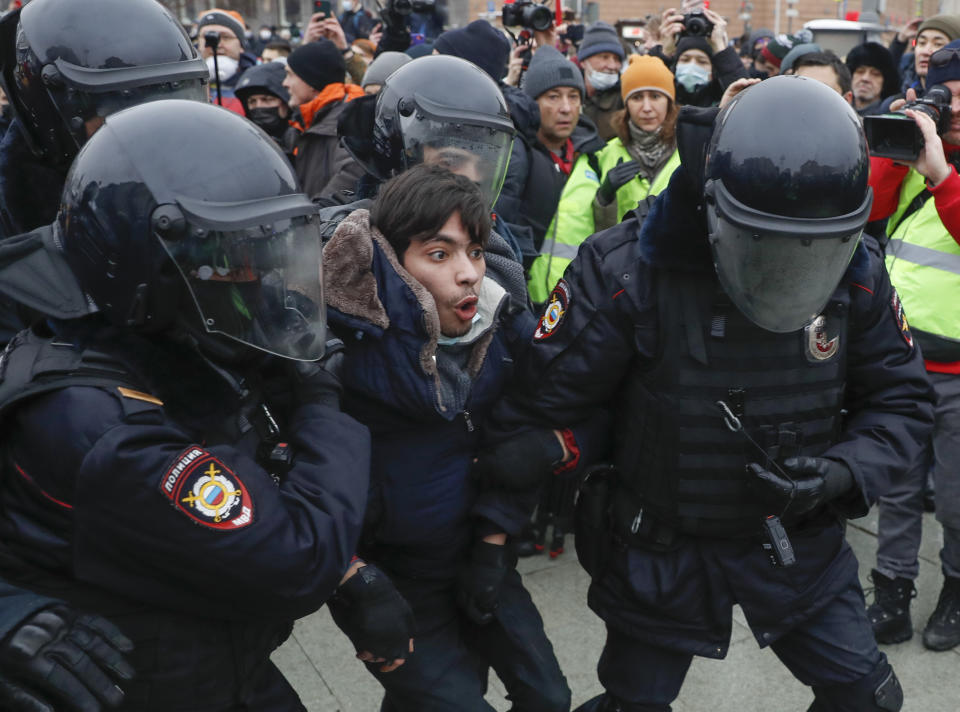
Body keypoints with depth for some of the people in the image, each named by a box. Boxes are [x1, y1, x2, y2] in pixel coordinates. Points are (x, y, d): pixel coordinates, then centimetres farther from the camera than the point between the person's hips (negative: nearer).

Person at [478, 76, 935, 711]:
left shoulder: (856, 276, -13)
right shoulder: (626, 273, -25)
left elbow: (901, 400, 0)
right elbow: (538, 410, -18)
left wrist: (842, 474, -19)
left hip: (799, 538, 3)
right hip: (662, 549, -3)